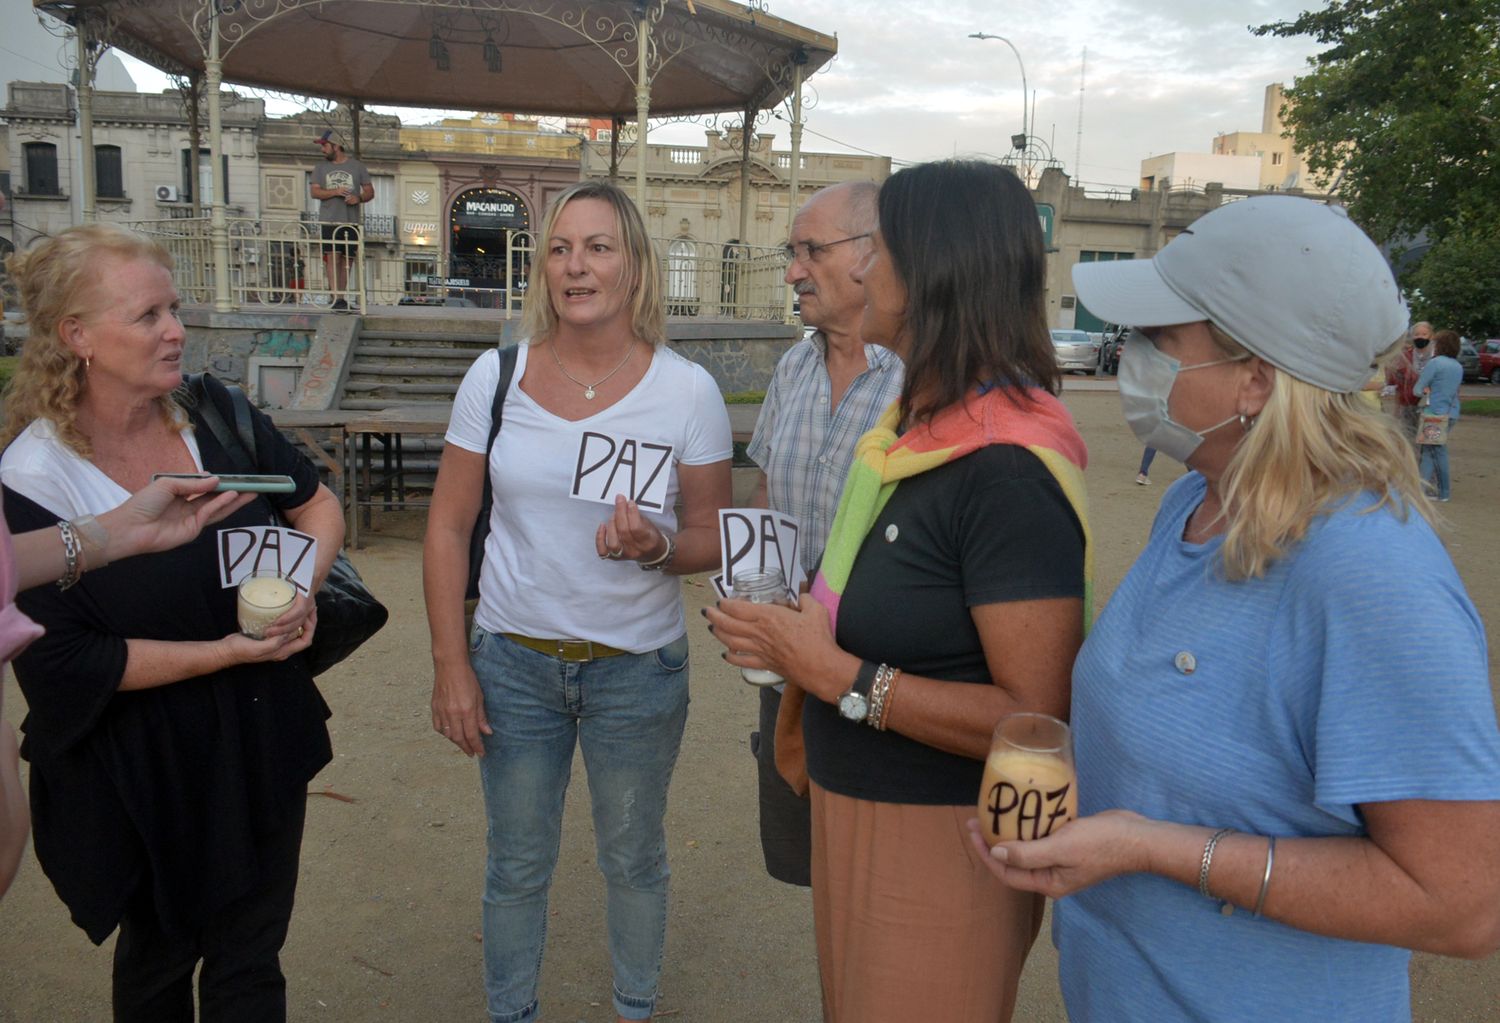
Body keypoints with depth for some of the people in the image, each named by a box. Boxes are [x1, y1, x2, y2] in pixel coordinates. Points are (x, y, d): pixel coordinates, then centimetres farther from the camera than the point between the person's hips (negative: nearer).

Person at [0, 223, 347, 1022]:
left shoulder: (212, 413, -5)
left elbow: (318, 505, 6)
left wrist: (303, 586, -13)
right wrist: (227, 650, -20)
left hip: (261, 742, 3)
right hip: (140, 773, -3)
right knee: (158, 954, 23)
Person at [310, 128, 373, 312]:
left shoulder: (357, 166, 9)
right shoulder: (321, 168, 12)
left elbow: (370, 191, 9)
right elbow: (315, 192, 2)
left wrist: (359, 198, -12)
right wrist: (335, 192, -14)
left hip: (351, 221, 0)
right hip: (328, 220, 0)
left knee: (346, 261, 3)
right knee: (332, 257, -13)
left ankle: (342, 298, 11)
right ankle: (337, 298, -18)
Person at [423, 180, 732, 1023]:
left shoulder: (688, 391, -9)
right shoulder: (497, 377, -5)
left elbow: (714, 539, -3)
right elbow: (448, 527, -1)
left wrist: (656, 547, -25)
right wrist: (451, 665, -4)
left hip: (639, 667, -1)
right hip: (513, 661, 1)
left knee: (634, 859, 18)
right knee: (518, 865, 16)